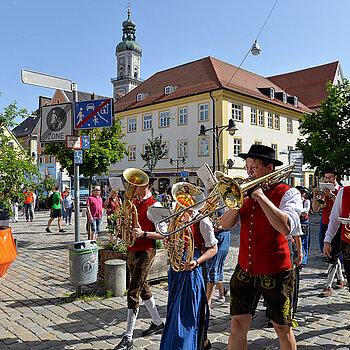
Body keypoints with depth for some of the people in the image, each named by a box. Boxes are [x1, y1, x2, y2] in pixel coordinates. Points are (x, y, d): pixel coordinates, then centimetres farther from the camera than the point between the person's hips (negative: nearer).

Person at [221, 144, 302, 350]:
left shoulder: (288, 194, -8)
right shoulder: (246, 192, 7)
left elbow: (286, 228, -26)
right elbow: (225, 225, 2)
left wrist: (261, 196, -24)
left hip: (275, 273, -4)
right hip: (245, 270, 4)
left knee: (282, 328, 13)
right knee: (238, 325, 5)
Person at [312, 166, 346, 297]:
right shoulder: (323, 191, 9)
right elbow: (315, 209, 4)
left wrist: (331, 195, -25)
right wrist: (315, 196, -11)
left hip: (337, 227, -5)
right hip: (324, 226, 5)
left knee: (333, 256, -8)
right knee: (330, 254, 14)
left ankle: (328, 286, -4)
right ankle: (340, 279, 33)